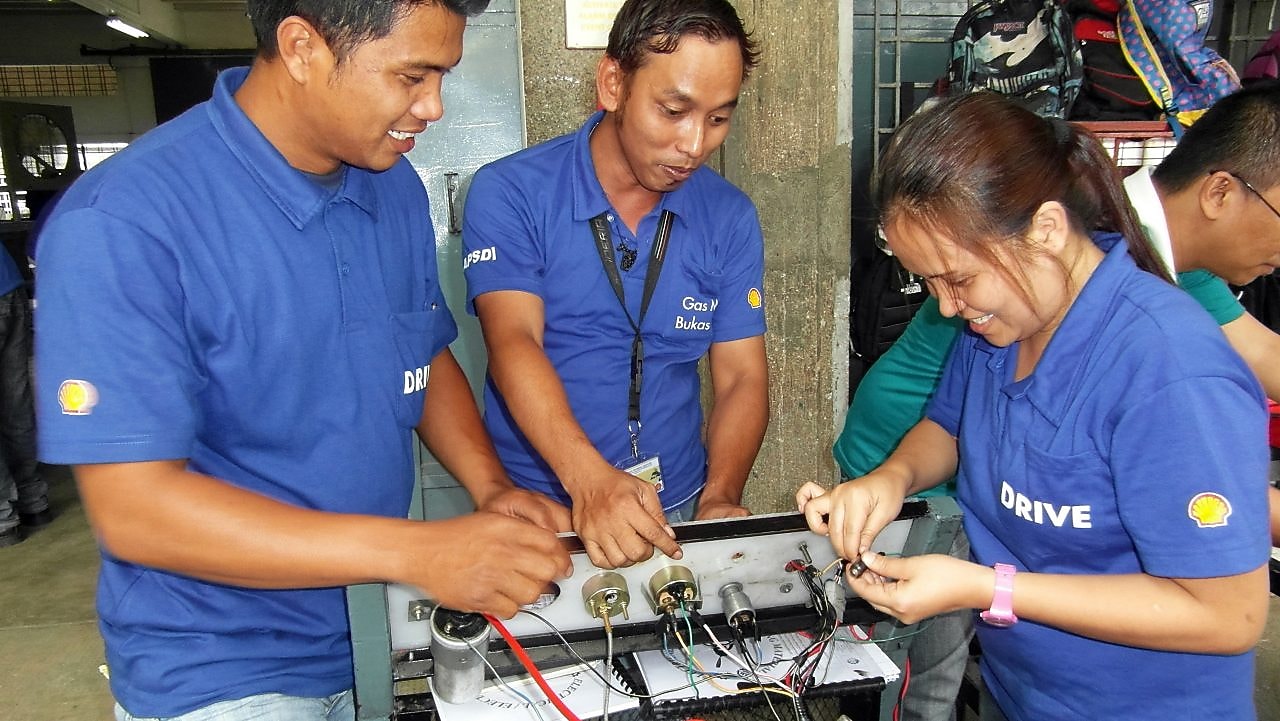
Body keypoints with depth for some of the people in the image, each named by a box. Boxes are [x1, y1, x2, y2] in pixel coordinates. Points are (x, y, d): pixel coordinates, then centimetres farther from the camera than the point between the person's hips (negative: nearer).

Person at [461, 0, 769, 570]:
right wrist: (588, 479, -34)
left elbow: (742, 378, 0)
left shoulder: (730, 217, 2)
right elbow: (513, 344, -19)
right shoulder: (509, 193, -7)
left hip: (677, 512, 2)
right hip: (535, 511, -1)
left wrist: (719, 500, -16)